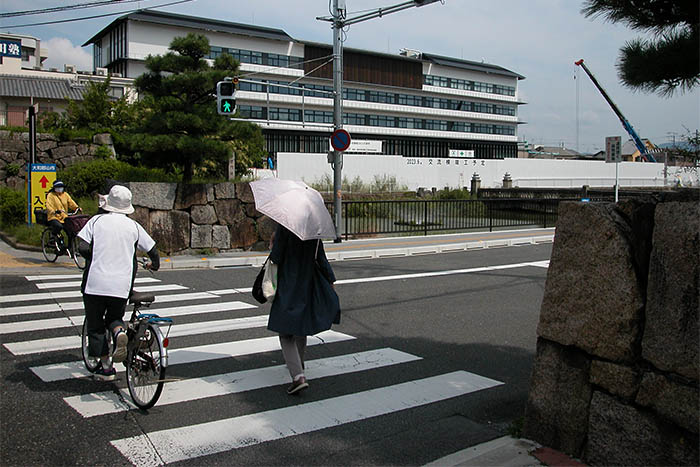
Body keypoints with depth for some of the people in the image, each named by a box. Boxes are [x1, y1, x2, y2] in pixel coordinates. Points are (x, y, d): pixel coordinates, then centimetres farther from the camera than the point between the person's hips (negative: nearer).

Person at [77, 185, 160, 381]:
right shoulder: (134, 226, 4)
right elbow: (153, 251, 7)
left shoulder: (96, 221, 0)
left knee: (95, 324, 14)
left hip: (95, 283, -1)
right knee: (114, 317, 23)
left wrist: (94, 258, 13)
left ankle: (106, 367, 16)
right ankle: (120, 332, -11)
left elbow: (83, 248, -9)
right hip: (121, 285, 2)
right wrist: (154, 265, 28)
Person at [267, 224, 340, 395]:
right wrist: (331, 282, 11)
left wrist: (273, 244, 3)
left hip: (287, 286, -5)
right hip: (308, 285, 5)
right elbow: (321, 259, 2)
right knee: (302, 322, 26)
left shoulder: (284, 228, -14)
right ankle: (298, 362, 45)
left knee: (286, 334, 0)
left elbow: (276, 257, -16)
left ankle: (298, 376, -15)